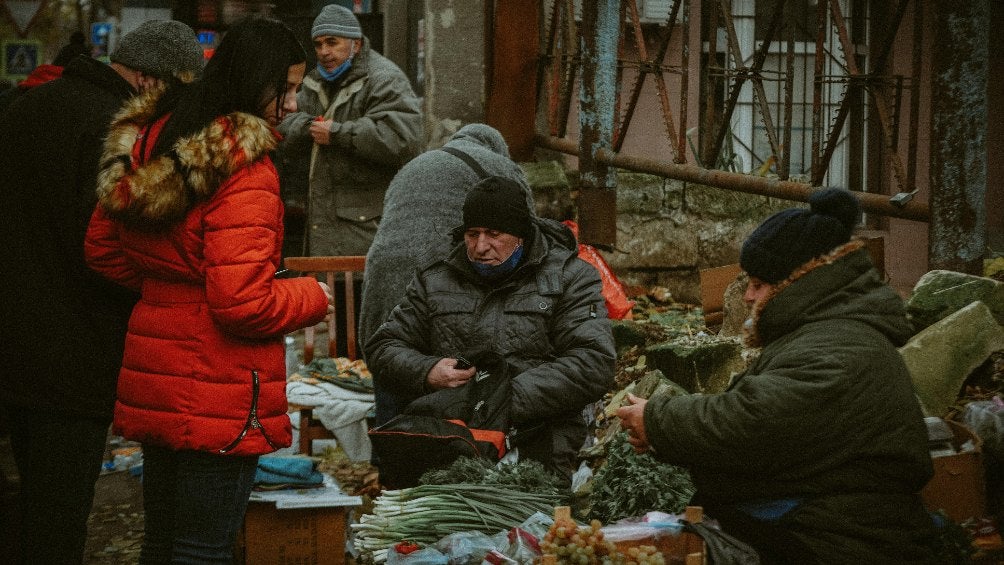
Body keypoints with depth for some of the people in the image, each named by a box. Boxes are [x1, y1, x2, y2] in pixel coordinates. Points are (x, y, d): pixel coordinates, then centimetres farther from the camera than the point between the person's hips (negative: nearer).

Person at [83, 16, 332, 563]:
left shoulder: (151, 141, 7)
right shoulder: (245, 171, -20)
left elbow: (101, 248, 17)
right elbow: (243, 304, -23)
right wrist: (313, 297, -6)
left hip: (154, 386, 8)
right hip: (219, 395, -8)